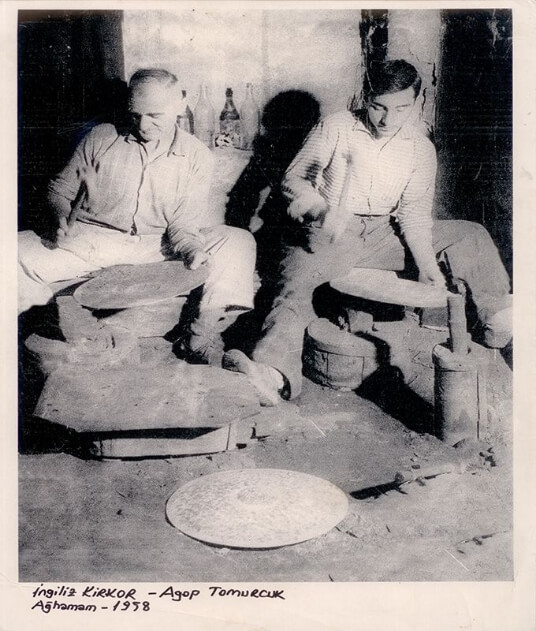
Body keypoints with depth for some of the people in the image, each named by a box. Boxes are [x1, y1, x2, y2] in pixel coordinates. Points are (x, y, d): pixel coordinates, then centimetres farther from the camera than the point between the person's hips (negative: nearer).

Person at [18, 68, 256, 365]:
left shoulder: (197, 156, 5)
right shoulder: (100, 138, 7)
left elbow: (184, 224, 0)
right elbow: (60, 190, 15)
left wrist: (192, 248, -24)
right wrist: (64, 220, -8)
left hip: (157, 246, 0)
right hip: (88, 239, 0)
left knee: (238, 241, -20)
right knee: (20, 252, -26)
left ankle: (203, 335, -20)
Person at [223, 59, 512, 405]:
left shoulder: (421, 148, 6)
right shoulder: (336, 128, -1)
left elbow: (414, 213, 1)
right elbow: (294, 178, -2)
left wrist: (427, 264, -16)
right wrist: (321, 210, -23)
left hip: (385, 234, 4)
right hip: (330, 233, -3)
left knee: (473, 237, -2)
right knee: (295, 283, -33)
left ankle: (498, 316, -3)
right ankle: (273, 374, -49)